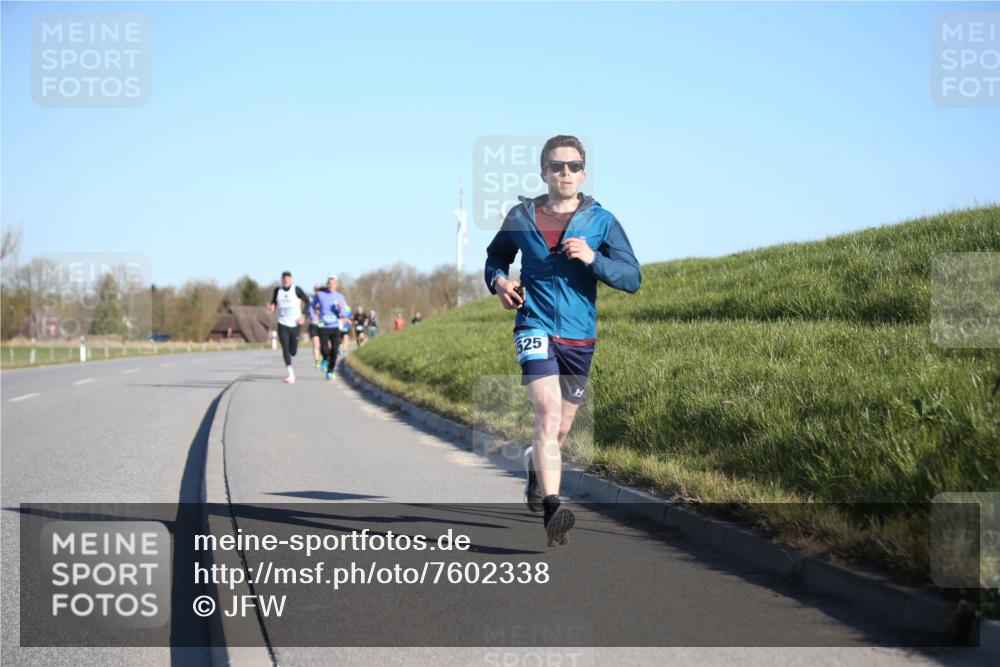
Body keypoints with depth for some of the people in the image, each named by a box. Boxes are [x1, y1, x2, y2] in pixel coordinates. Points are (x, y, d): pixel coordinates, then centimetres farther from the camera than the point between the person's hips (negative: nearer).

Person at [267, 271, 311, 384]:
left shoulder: (296, 289, -6)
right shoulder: (277, 290, 2)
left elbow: (307, 302, 0)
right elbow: (274, 303, 13)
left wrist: (303, 316, -9)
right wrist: (272, 307, -11)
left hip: (294, 324, -1)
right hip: (282, 324, 1)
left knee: (293, 351, 3)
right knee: (285, 349, -13)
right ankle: (291, 375, -8)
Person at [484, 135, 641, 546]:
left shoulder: (601, 221, 0)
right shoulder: (521, 217, 3)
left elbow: (632, 278, -4)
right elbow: (496, 255, 21)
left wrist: (593, 259, -21)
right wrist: (499, 280, -1)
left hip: (579, 337, 2)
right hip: (535, 327, -2)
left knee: (560, 429, 16)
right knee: (548, 413, -24)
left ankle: (534, 464, 51)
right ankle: (552, 509, -34)